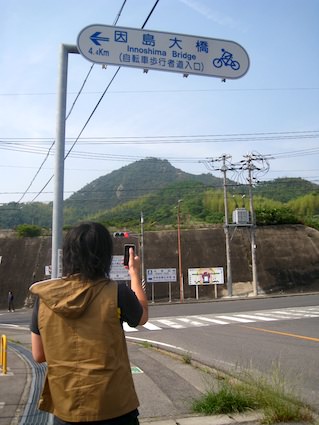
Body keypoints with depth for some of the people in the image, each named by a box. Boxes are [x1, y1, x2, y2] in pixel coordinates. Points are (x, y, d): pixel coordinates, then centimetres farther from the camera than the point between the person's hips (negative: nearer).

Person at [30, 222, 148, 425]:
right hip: (113, 408, -2)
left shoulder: (45, 297, -8)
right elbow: (143, 316, 6)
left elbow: (39, 355, 1)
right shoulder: (116, 293, -16)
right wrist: (135, 274, 16)